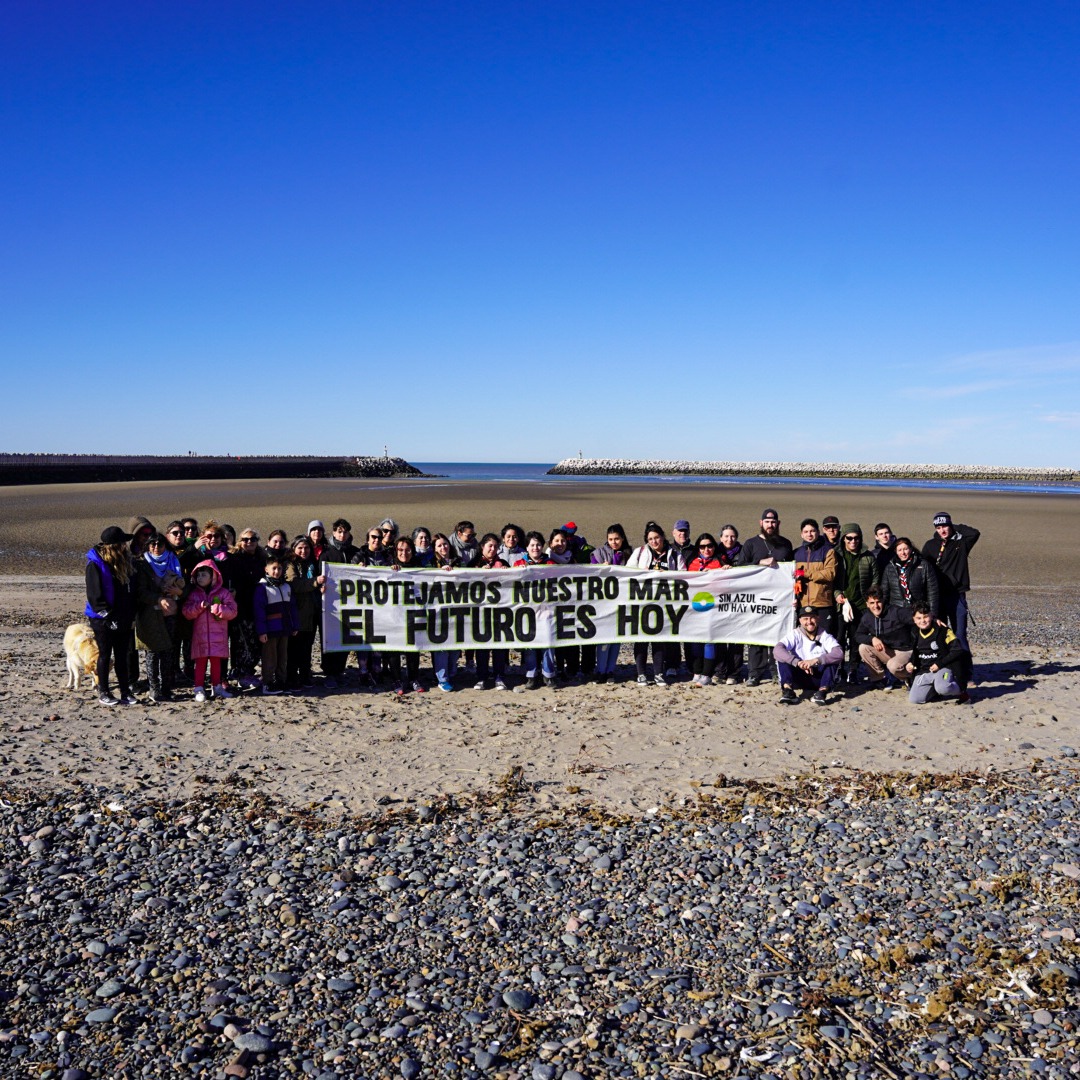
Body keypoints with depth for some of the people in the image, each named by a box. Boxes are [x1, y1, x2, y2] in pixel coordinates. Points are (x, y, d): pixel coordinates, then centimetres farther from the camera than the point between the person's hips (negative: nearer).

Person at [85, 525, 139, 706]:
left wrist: (131, 615, 7)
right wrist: (108, 615, -19)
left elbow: (131, 590, 12)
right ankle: (103, 693, 14)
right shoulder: (95, 564, -12)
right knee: (105, 655, 4)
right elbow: (94, 594, -15)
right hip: (103, 620, -6)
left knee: (122, 656, 9)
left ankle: (125, 692, 14)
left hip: (122, 619, 6)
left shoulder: (125, 562, 8)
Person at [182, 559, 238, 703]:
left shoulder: (223, 593, 2)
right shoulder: (194, 594, 8)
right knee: (200, 662, 0)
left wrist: (216, 608, -17)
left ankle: (217, 687, 17)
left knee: (216, 661, 7)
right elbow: (186, 612, -1)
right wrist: (199, 606, -16)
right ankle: (199, 689, 4)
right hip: (200, 635, 1)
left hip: (218, 635, -1)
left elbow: (232, 611, -7)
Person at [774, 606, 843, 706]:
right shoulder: (795, 635, -5)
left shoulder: (824, 636, -4)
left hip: (819, 677, 0)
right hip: (799, 677, 0)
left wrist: (816, 660, -35)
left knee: (833, 658, -23)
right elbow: (777, 649, -23)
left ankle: (823, 691, -33)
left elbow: (839, 653, -23)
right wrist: (798, 662, -36)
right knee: (783, 657, -20)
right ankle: (787, 689, -33)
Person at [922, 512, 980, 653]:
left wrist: (956, 528, -1)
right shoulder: (930, 545, 8)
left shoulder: (961, 543, 6)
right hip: (937, 595, 1)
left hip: (957, 595, -1)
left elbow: (975, 533, -12)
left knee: (960, 633, -4)